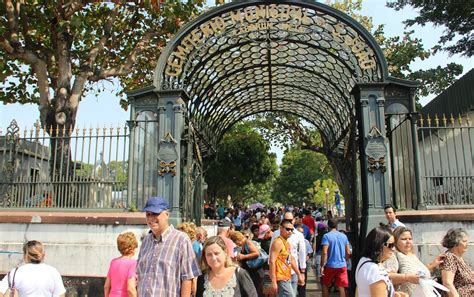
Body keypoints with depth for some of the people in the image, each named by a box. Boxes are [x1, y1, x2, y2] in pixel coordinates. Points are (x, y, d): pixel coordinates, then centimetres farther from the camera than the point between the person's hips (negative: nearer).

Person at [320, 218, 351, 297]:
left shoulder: (326, 236, -9)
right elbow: (348, 253, 7)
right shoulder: (344, 236, 5)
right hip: (342, 265, 3)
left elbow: (324, 252, -17)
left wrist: (322, 266, -12)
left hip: (330, 265, -3)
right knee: (341, 288, 4)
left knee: (325, 285, 15)